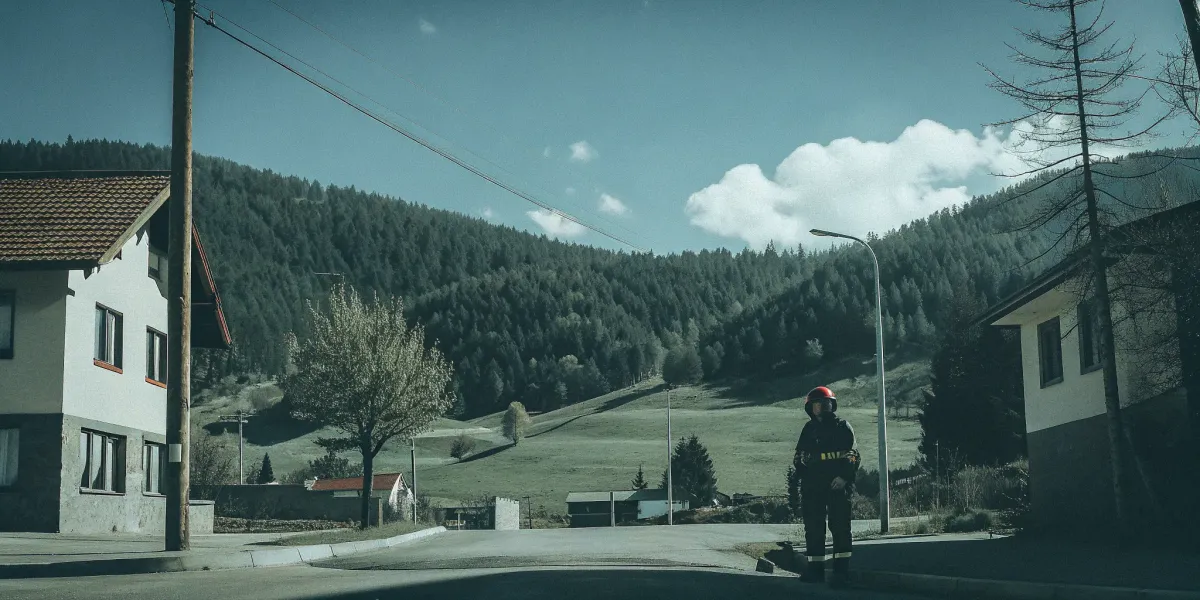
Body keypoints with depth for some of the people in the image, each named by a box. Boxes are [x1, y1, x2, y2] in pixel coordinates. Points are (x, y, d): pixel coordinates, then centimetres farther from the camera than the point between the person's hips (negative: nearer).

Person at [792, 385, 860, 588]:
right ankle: (815, 568, 12)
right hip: (812, 485, 5)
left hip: (838, 484, -5)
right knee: (813, 526, 5)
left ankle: (841, 569, -6)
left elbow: (852, 455, -3)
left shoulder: (842, 427, 3)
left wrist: (844, 477, -16)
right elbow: (799, 457, 22)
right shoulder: (808, 429, 17)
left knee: (839, 526, -7)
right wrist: (803, 476, 7)